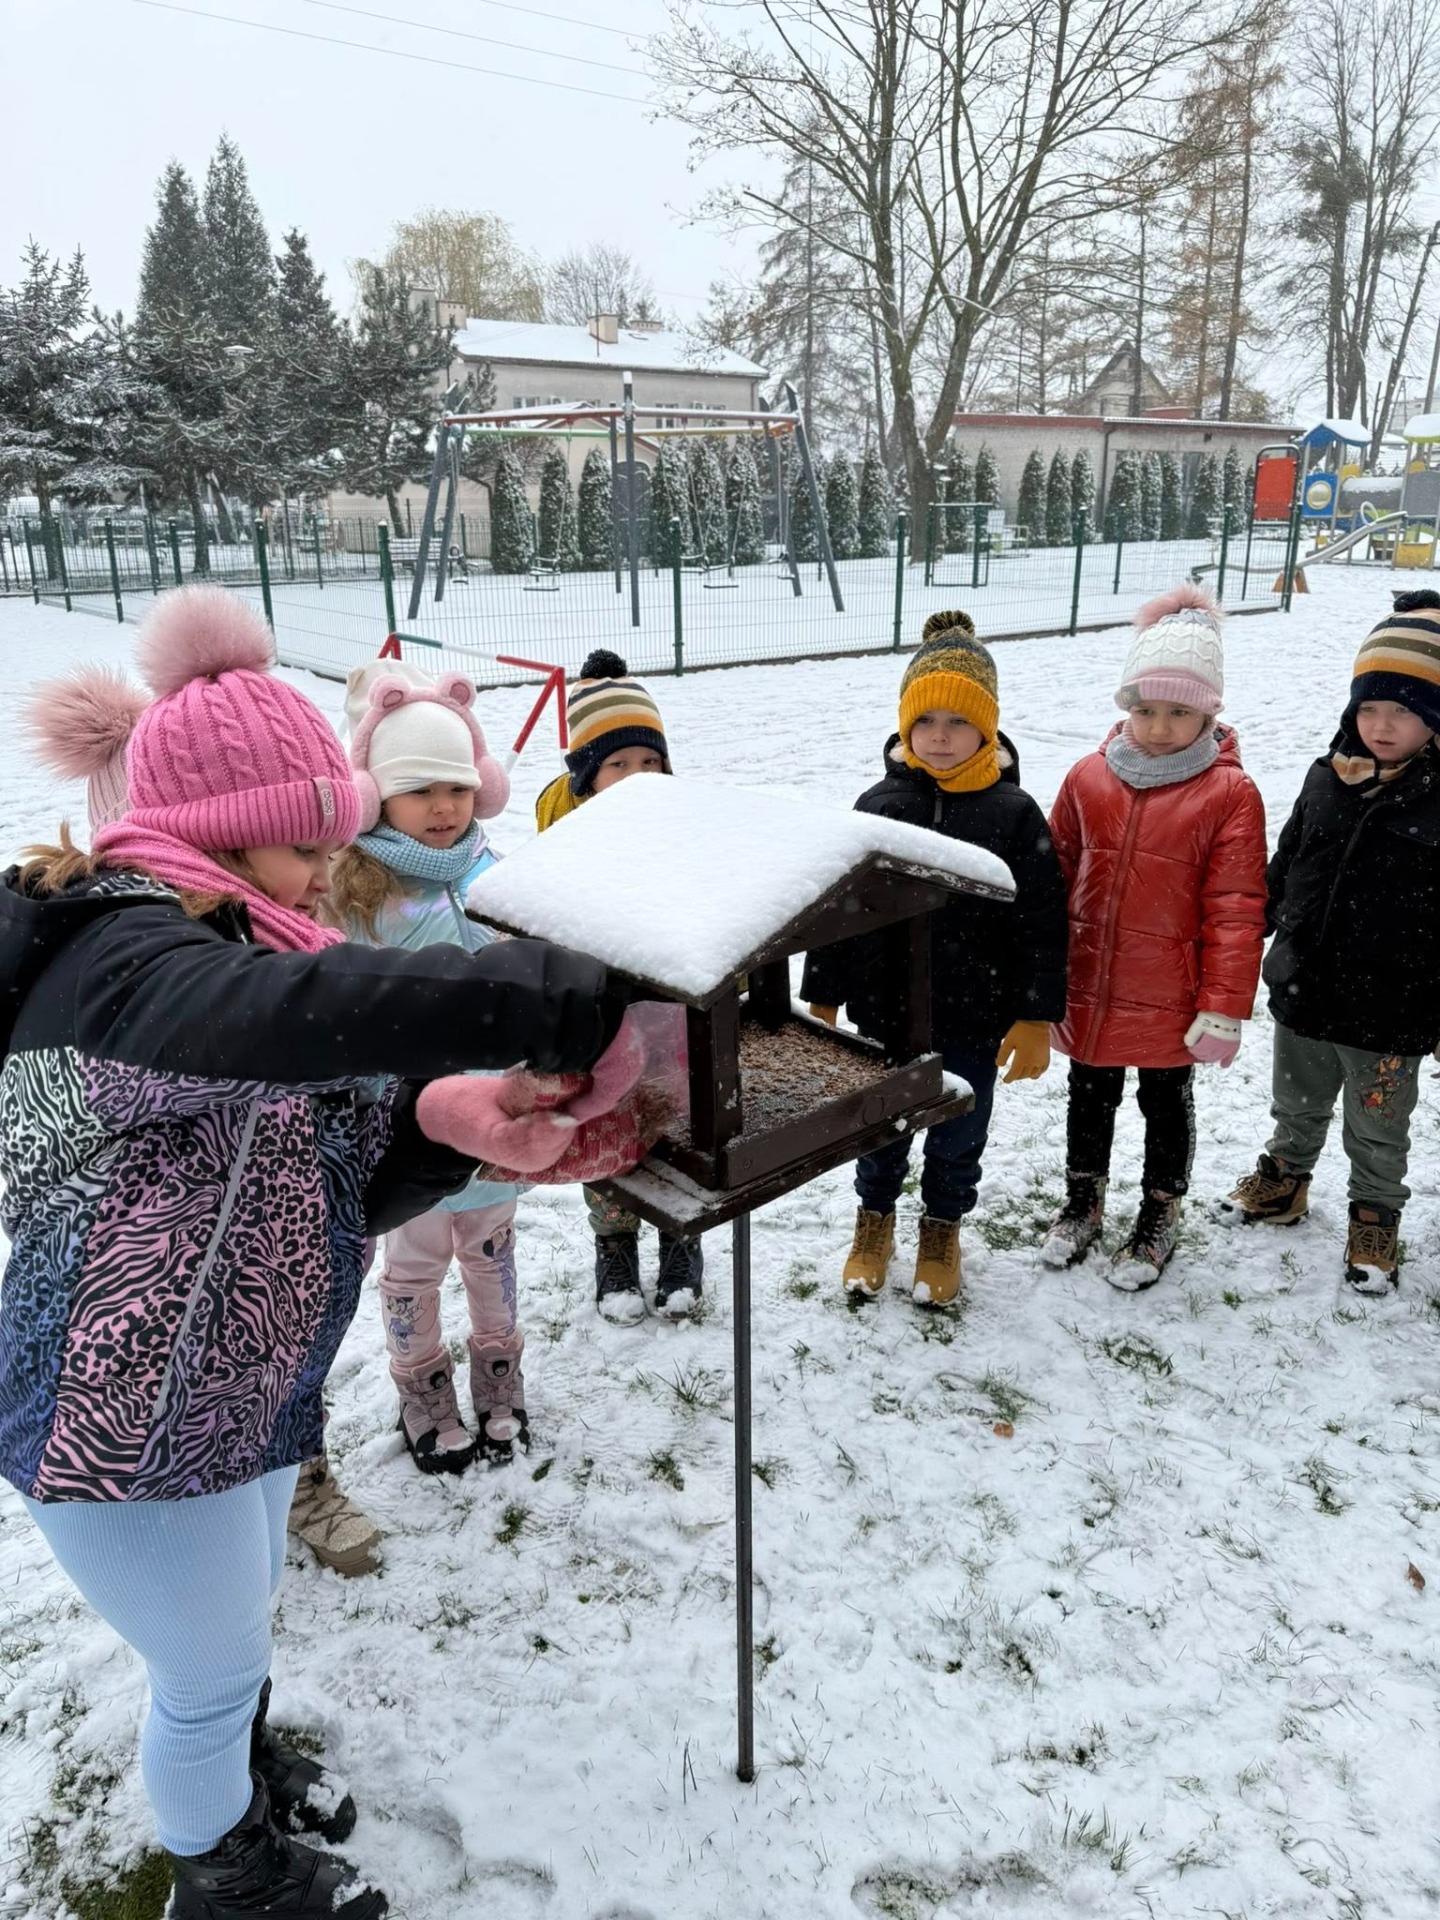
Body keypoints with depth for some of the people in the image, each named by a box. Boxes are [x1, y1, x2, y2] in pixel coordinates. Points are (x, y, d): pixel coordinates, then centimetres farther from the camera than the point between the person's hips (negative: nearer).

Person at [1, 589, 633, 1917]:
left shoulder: (225, 948, 7)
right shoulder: (125, 954, -23)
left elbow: (340, 1180, 1)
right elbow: (295, 1012, -48)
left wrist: (443, 1122, -20)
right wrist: (574, 1005, -49)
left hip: (246, 1387, 9)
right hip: (128, 1412, -9)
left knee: (244, 1614, 31)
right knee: (211, 1666, 15)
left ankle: (242, 1764, 59)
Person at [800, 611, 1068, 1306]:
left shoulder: (1015, 814, -10)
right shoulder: (879, 805, -5)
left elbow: (1043, 926, -7)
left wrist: (1035, 1020, -8)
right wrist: (821, 1000, 2)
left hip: (973, 1021, -1)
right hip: (882, 1017, 1)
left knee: (958, 1136, 18)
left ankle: (942, 1227, 43)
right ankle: (875, 1216, 44)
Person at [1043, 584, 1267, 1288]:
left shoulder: (1229, 793, -12)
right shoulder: (1089, 778, -2)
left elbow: (1236, 911, -12)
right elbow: (1054, 879, 5)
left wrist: (1224, 1008, -13)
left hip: (1171, 1002, -3)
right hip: (1087, 991, 3)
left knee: (1166, 1104, 17)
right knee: (1090, 1097, 20)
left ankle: (1160, 1216, 39)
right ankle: (1083, 1199, 43)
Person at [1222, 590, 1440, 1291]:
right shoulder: (1329, 777, -2)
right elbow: (1284, 868, 10)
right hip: (1302, 994, 4)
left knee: (1377, 1129, 17)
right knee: (1297, 1103, 26)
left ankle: (1375, 1217, 38)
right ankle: (1284, 1178, 48)